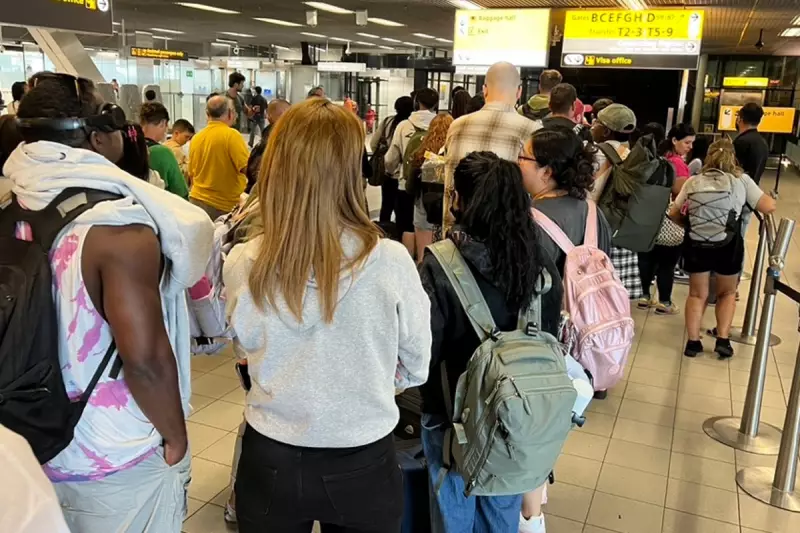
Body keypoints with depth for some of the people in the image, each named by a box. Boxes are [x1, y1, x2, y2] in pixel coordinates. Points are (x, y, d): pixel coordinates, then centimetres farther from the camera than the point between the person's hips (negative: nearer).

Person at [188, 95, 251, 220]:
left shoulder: (196, 138, 6)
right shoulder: (231, 135, -13)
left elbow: (192, 174, 14)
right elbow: (248, 168, -19)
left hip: (197, 200, 6)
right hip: (225, 205, -6)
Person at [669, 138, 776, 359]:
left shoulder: (693, 181, 9)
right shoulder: (741, 180, 3)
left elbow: (673, 213, 11)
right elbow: (768, 207, 3)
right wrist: (770, 199, 26)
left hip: (696, 244, 1)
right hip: (728, 245, -1)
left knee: (697, 294, 19)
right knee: (727, 293, 22)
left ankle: (693, 342, 12)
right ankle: (723, 340, 12)